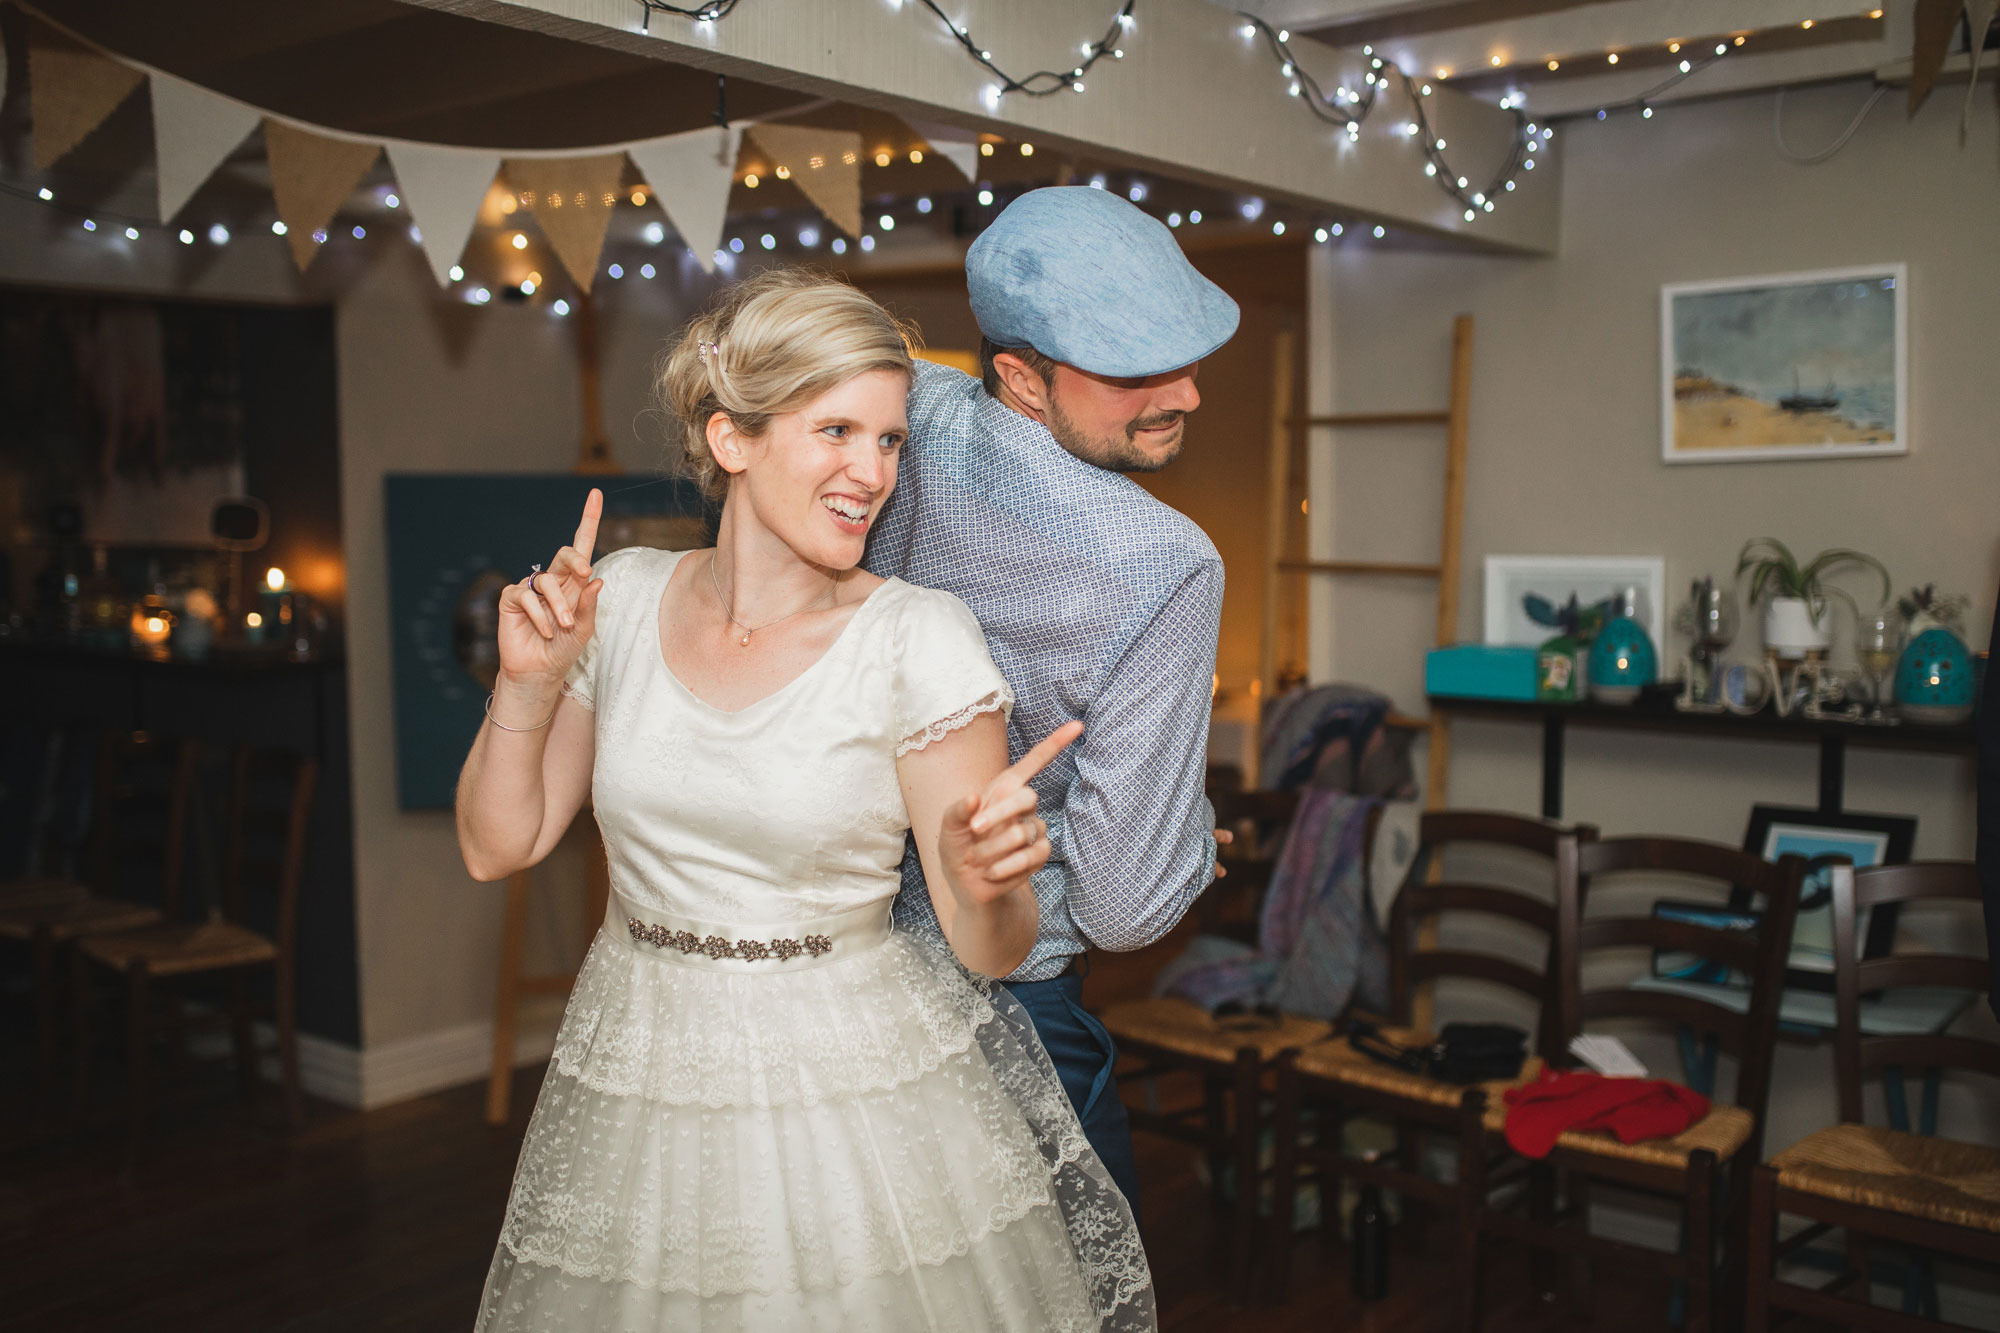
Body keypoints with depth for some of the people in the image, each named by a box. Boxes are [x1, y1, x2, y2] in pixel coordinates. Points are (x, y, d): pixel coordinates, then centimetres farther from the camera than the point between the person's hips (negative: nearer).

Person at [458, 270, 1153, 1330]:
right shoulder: (620, 598, -3)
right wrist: (528, 682, -12)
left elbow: (989, 953, -12)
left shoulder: (920, 639, -14)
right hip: (634, 1086, 3)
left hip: (861, 1098, -3)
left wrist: (986, 883, -33)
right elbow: (495, 846, 2)